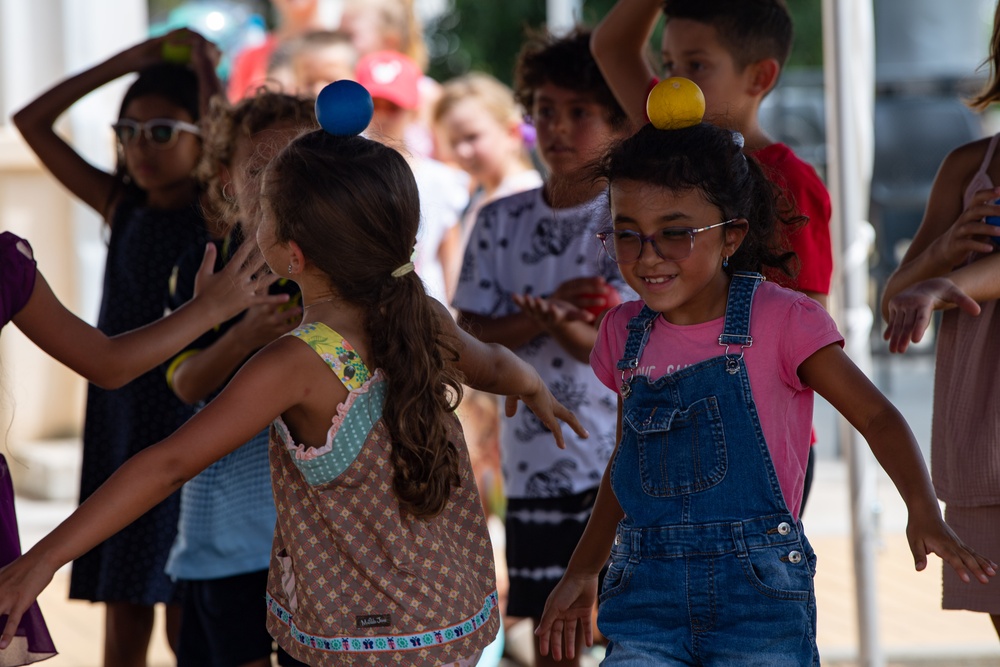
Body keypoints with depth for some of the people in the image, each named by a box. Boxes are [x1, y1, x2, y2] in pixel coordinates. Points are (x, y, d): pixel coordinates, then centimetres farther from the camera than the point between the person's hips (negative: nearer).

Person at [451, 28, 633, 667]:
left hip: (622, 462, -4)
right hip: (535, 464, 4)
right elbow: (468, 337, 0)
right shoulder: (502, 222, 7)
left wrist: (560, 322, -34)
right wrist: (549, 310, -16)